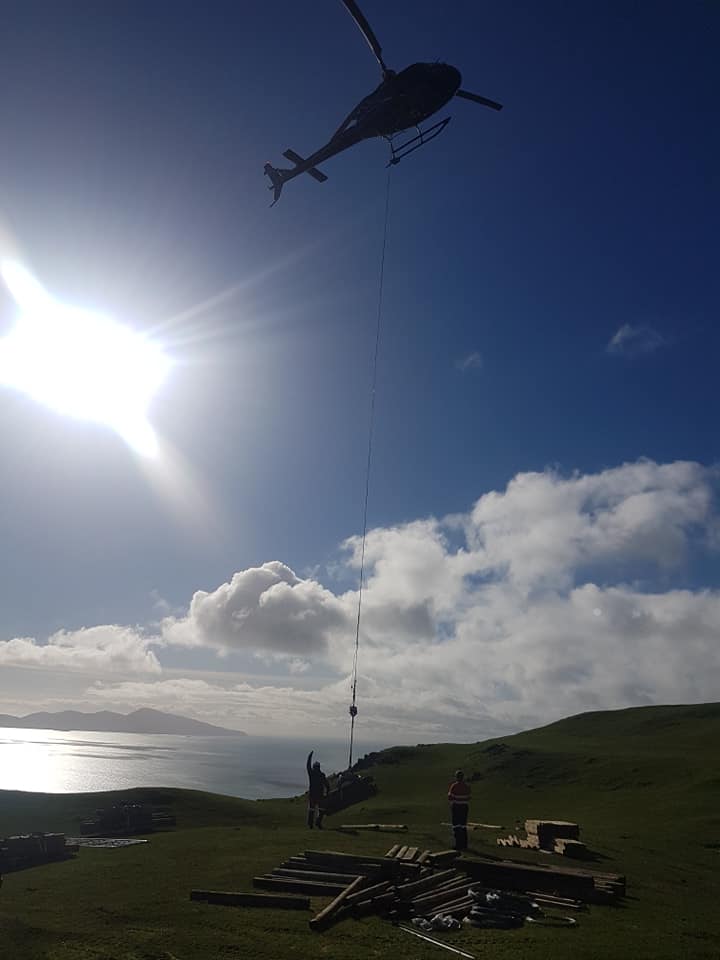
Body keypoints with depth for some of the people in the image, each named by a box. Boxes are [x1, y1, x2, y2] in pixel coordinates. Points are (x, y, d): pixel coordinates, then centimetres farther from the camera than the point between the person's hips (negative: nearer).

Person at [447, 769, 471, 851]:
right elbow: (468, 798, 3)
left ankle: (458, 845, -1)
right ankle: (464, 845, 14)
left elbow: (450, 798, -12)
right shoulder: (466, 787, 0)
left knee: (456, 826, 1)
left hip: (455, 807, -4)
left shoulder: (454, 786, -14)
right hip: (464, 807, 4)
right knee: (463, 826, 12)